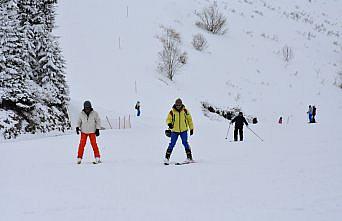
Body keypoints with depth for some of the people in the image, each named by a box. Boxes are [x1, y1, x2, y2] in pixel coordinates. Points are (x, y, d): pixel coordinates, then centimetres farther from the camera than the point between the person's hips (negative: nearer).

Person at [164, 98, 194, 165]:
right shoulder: (172, 112, -2)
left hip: (183, 130, 0)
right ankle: (167, 158, 2)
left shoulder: (185, 111, 1)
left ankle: (189, 157, -2)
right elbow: (168, 119, 2)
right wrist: (169, 123, -21)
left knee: (185, 143, -9)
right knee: (172, 144, -4)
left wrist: (191, 128, 9)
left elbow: (189, 119, 10)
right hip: (174, 131, 0)